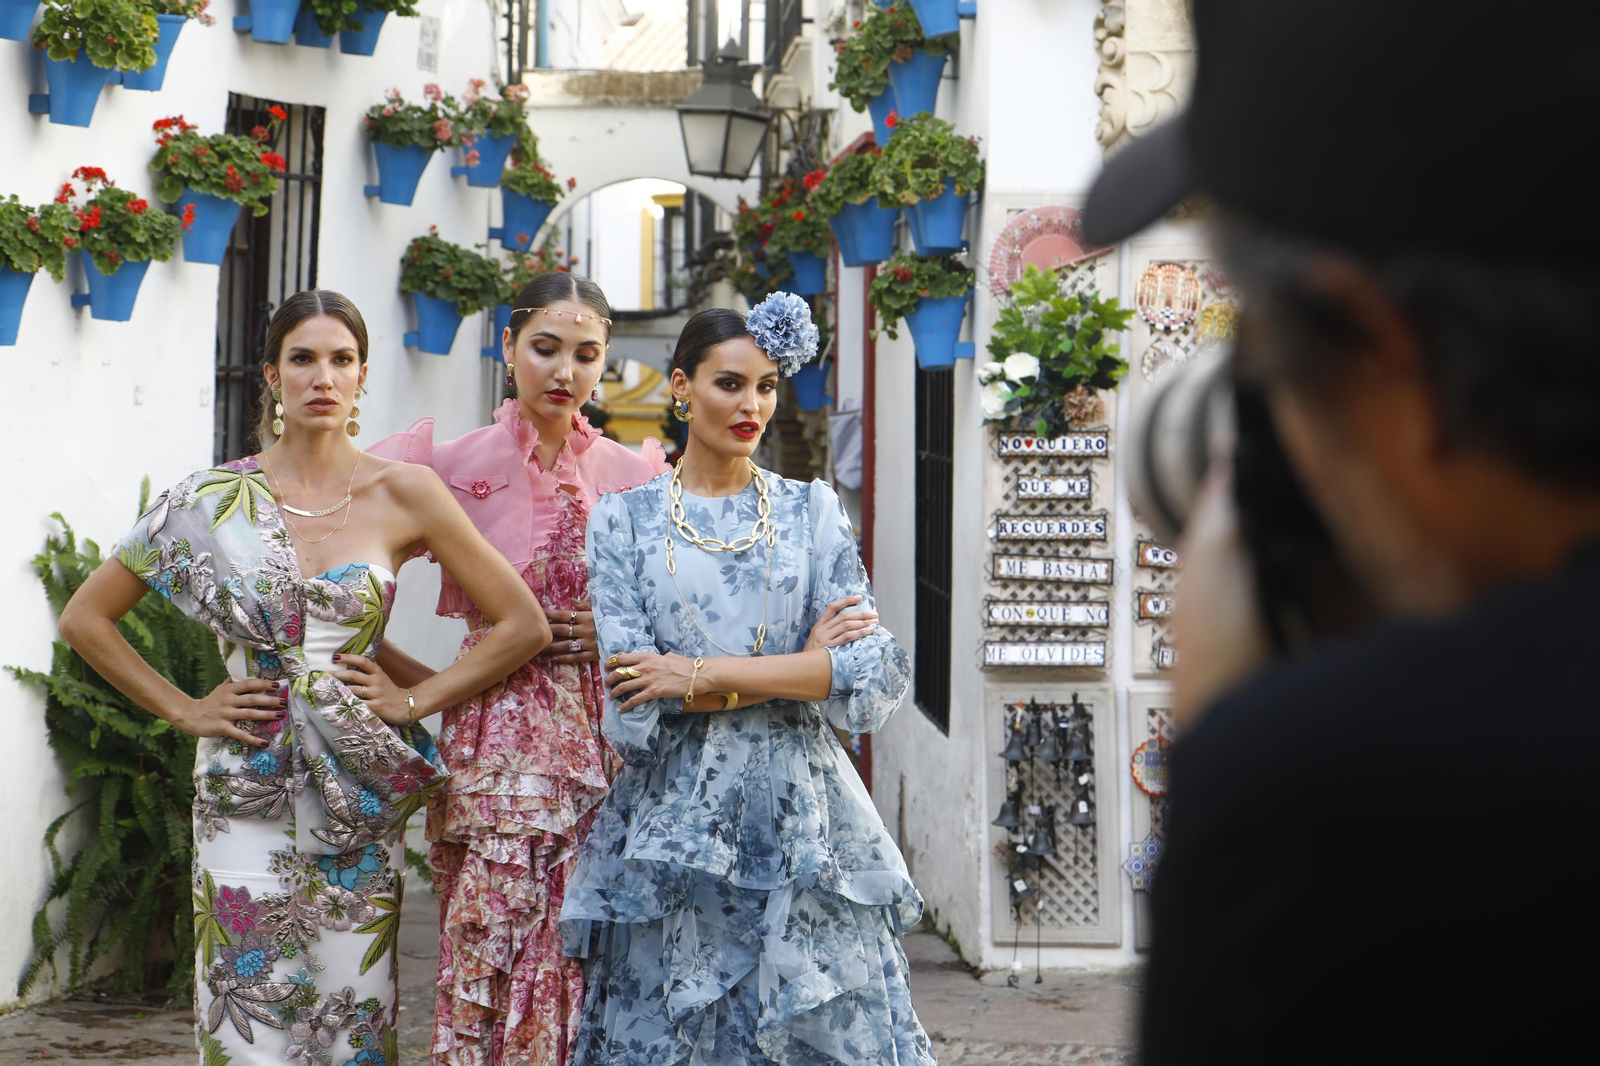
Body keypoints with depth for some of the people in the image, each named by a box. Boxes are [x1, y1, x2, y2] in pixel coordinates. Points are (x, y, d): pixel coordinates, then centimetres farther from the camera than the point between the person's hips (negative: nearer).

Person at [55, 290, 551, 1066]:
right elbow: (85, 617, 8)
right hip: (246, 794, 0)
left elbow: (524, 626, 1)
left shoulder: (403, 495, 0)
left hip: (361, 795, 0)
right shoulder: (213, 501, 2)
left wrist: (413, 700, -3)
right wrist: (184, 710, 2)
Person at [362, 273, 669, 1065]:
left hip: (604, 738, 2)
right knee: (491, 954, -4)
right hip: (491, 730, -2)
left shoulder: (636, 476, 8)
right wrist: (419, 680, -6)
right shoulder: (449, 462, 3)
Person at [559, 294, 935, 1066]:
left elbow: (874, 675, -5)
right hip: (674, 823, -1)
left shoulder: (812, 512, 7)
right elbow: (632, 704, -7)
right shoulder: (624, 519, 4)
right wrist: (798, 668, -8)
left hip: (802, 820, 1)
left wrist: (701, 674, -11)